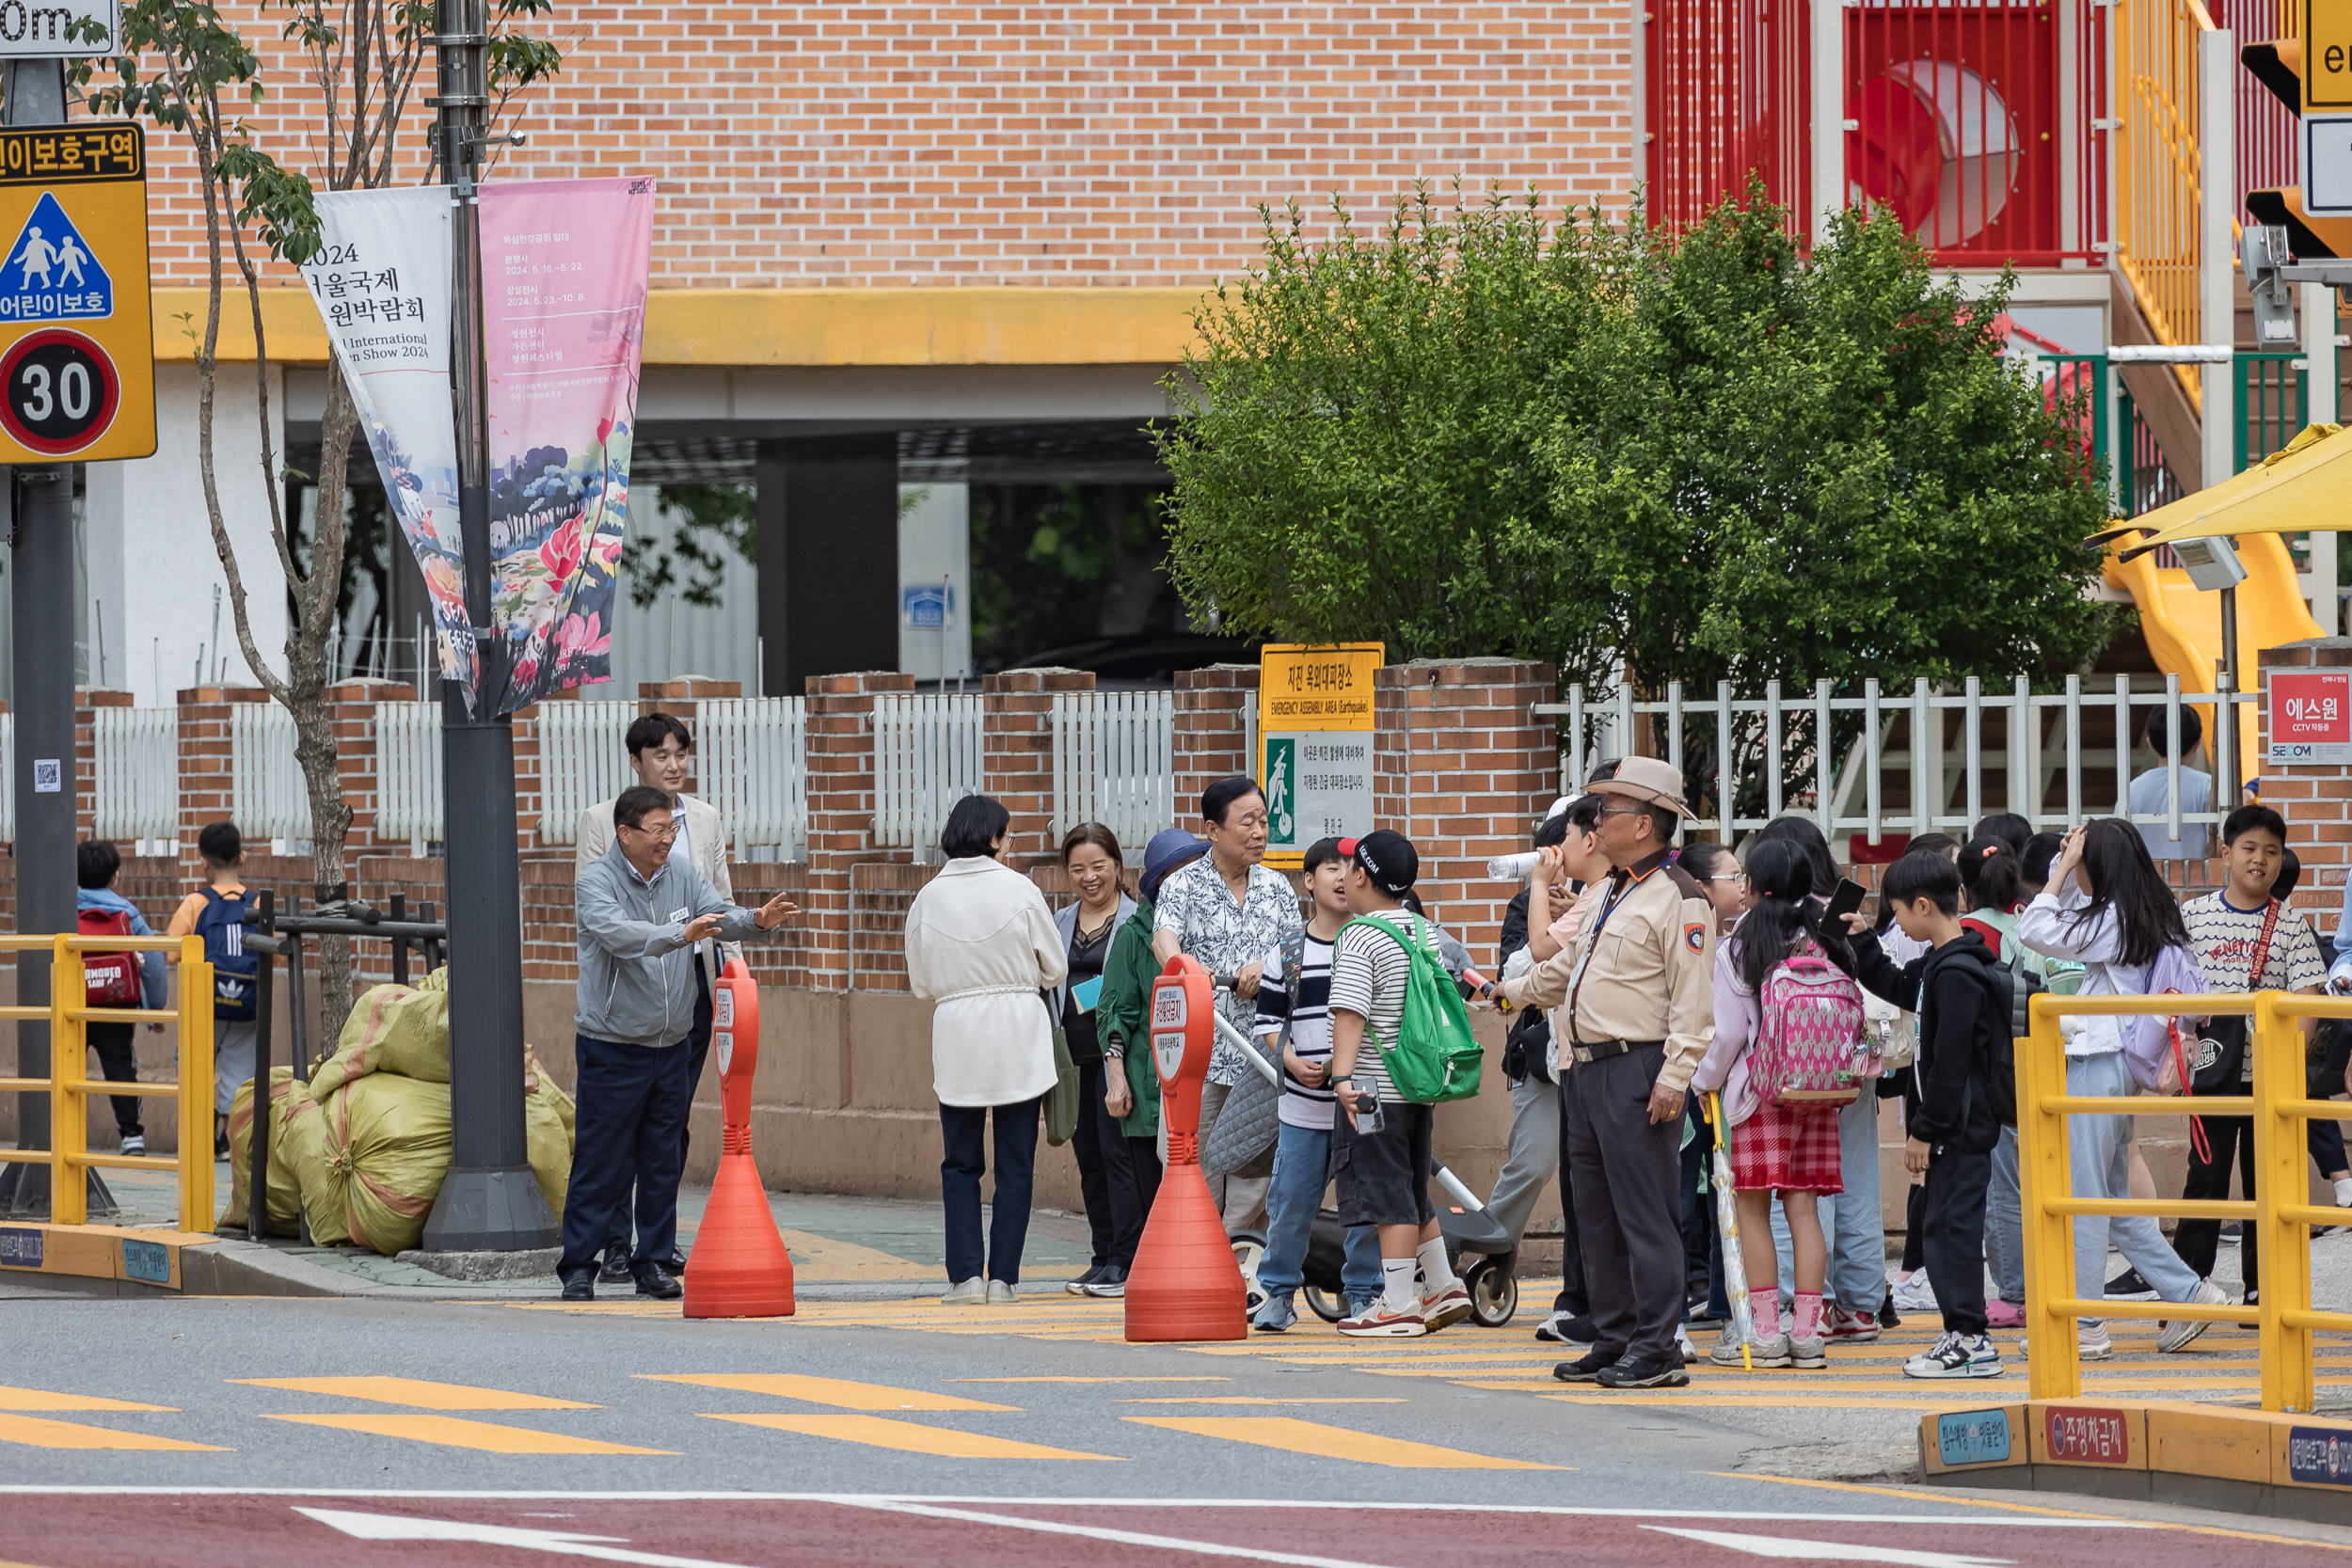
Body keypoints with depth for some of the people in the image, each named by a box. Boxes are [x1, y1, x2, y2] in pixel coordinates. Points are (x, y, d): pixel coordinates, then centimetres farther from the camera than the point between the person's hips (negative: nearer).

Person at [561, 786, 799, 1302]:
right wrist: (680, 935, -44)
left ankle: (654, 1264, 16)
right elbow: (617, 933, -29)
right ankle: (578, 1268, 4)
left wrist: (755, 919, -26)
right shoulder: (597, 881, -11)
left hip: (670, 1047, 5)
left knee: (663, 1163, 8)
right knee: (600, 1164, -3)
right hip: (611, 1047, -5)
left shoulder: (681, 876, 8)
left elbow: (718, 912, -3)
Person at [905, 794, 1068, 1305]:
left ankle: (965, 1275, -1)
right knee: (1015, 1163, 5)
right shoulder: (1018, 890, -6)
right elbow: (1055, 967, 1)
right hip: (1018, 1035, -1)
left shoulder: (929, 898, -1)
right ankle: (1003, 1277, 3)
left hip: (956, 1032, 1)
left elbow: (921, 983, 6)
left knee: (960, 1164, 8)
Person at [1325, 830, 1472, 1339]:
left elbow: (1350, 1012, -24)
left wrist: (1342, 1076, -31)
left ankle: (1399, 1306, -4)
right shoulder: (1424, 932, 12)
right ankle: (1443, 1288, 26)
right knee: (1413, 1192, 20)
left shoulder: (1359, 938, -14)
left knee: (1389, 1196, -5)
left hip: (1377, 1088, -8)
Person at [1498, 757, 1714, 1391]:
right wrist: (1508, 993, 42)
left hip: (1639, 1071, -10)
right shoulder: (1610, 892, 19)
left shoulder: (1679, 899, -11)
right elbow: (1566, 968, 33)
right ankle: (1613, 1343, 18)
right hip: (1591, 1070, 10)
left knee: (1644, 1213, -9)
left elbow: (1692, 1000, -17)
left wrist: (1674, 1078, -22)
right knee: (1596, 1213, 12)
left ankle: (1656, 1350, -8)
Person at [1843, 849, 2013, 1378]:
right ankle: (1965, 1336, 18)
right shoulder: (1939, 965, 12)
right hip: (1958, 1124, 10)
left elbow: (1949, 1062, -21)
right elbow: (1898, 987, 35)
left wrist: (1925, 1130, -17)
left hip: (1961, 1124, -10)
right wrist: (1862, 942, 28)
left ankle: (1968, 1339, -7)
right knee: (1942, 1223, 14)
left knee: (1950, 1223, -8)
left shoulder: (1956, 974, -19)